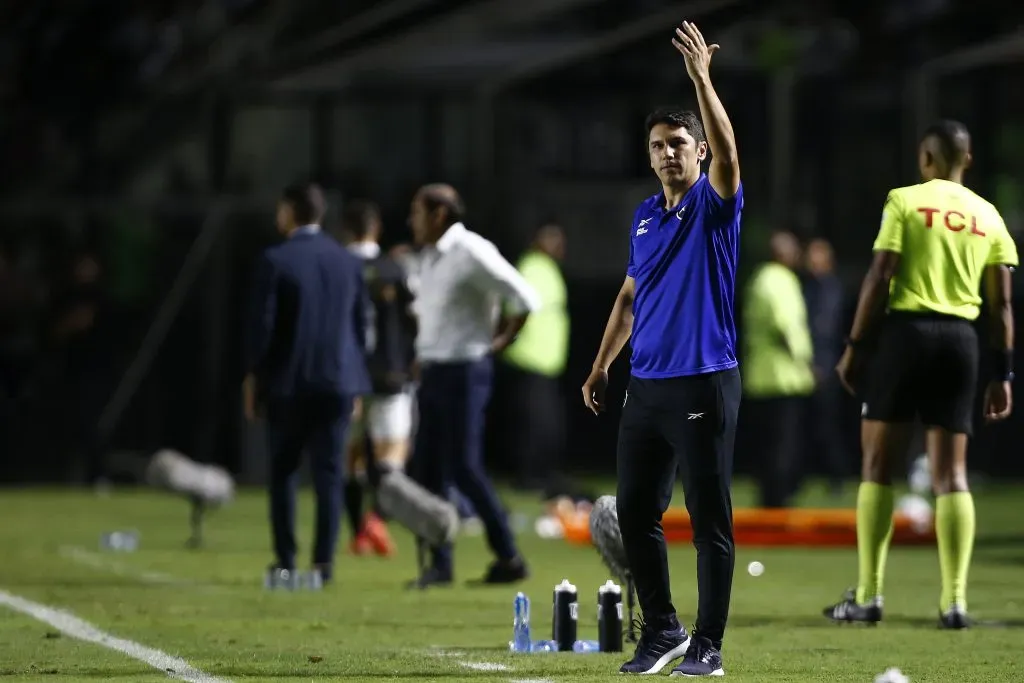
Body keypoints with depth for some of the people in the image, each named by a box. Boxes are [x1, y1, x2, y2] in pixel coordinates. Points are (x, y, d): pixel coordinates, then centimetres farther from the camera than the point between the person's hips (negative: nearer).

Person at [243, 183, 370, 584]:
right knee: (328, 473, 2)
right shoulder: (349, 262, 6)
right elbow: (360, 324, 9)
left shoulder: (275, 261, -8)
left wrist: (253, 375, 3)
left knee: (283, 472, 8)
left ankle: (285, 561, 6)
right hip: (338, 381, 3)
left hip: (287, 381, -3)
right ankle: (324, 562, -3)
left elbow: (262, 323, -8)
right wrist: (357, 383, 15)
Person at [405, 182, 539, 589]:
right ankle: (439, 563, 10)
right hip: (432, 372, 9)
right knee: (426, 468, 6)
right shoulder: (429, 258, 12)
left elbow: (525, 300, -17)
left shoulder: (472, 254, -14)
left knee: (463, 467, -9)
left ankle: (508, 557, -1)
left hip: (463, 372, -9)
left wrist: (500, 341, -8)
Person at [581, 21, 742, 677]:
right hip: (646, 386, 7)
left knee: (710, 518, -3)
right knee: (635, 512, 9)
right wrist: (601, 365, 17)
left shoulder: (715, 204, -5)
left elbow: (726, 151, -25)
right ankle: (661, 629, 21)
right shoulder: (645, 216, 14)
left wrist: (701, 76, -34)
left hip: (704, 385, -7)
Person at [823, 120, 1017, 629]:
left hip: (904, 330, -3)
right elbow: (1002, 304, 8)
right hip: (961, 340, 3)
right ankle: (954, 600, -2)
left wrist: (854, 346, -3)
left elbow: (880, 277, -8)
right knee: (951, 473, 6)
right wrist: (1002, 373, 13)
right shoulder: (988, 216, 10)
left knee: (878, 466, 4)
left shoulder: (904, 201, -2)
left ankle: (868, 596, 1)